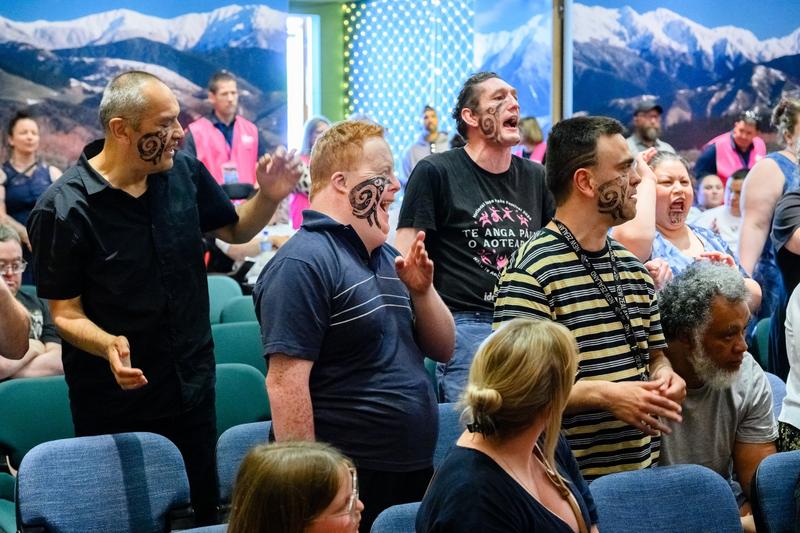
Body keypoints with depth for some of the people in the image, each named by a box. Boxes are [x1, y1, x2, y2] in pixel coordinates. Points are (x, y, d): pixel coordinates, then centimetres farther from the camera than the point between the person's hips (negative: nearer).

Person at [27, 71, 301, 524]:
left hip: (194, 388, 5)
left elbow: (234, 230, 15)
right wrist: (109, 345, -35)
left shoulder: (186, 173, -3)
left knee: (203, 513, 15)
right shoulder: (64, 209, -18)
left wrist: (269, 197, -5)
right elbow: (66, 314, -14)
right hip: (116, 403, -4)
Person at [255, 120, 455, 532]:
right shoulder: (303, 264, -15)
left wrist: (422, 290, -3)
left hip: (414, 470, 9)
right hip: (348, 484, -8)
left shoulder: (385, 257, 13)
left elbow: (442, 350, 15)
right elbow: (285, 382, -21)